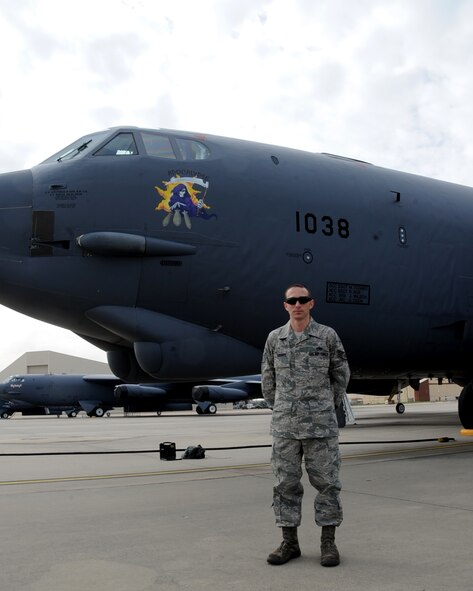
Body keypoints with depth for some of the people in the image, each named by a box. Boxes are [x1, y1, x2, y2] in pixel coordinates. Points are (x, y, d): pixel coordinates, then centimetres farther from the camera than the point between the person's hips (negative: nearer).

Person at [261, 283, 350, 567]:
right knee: (286, 483, 5)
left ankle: (328, 542, 13)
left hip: (321, 426, -2)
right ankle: (290, 542, 16)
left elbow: (341, 375, 9)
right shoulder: (274, 338, 6)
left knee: (326, 481, 2)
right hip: (285, 426, 2)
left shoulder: (328, 335, 0)